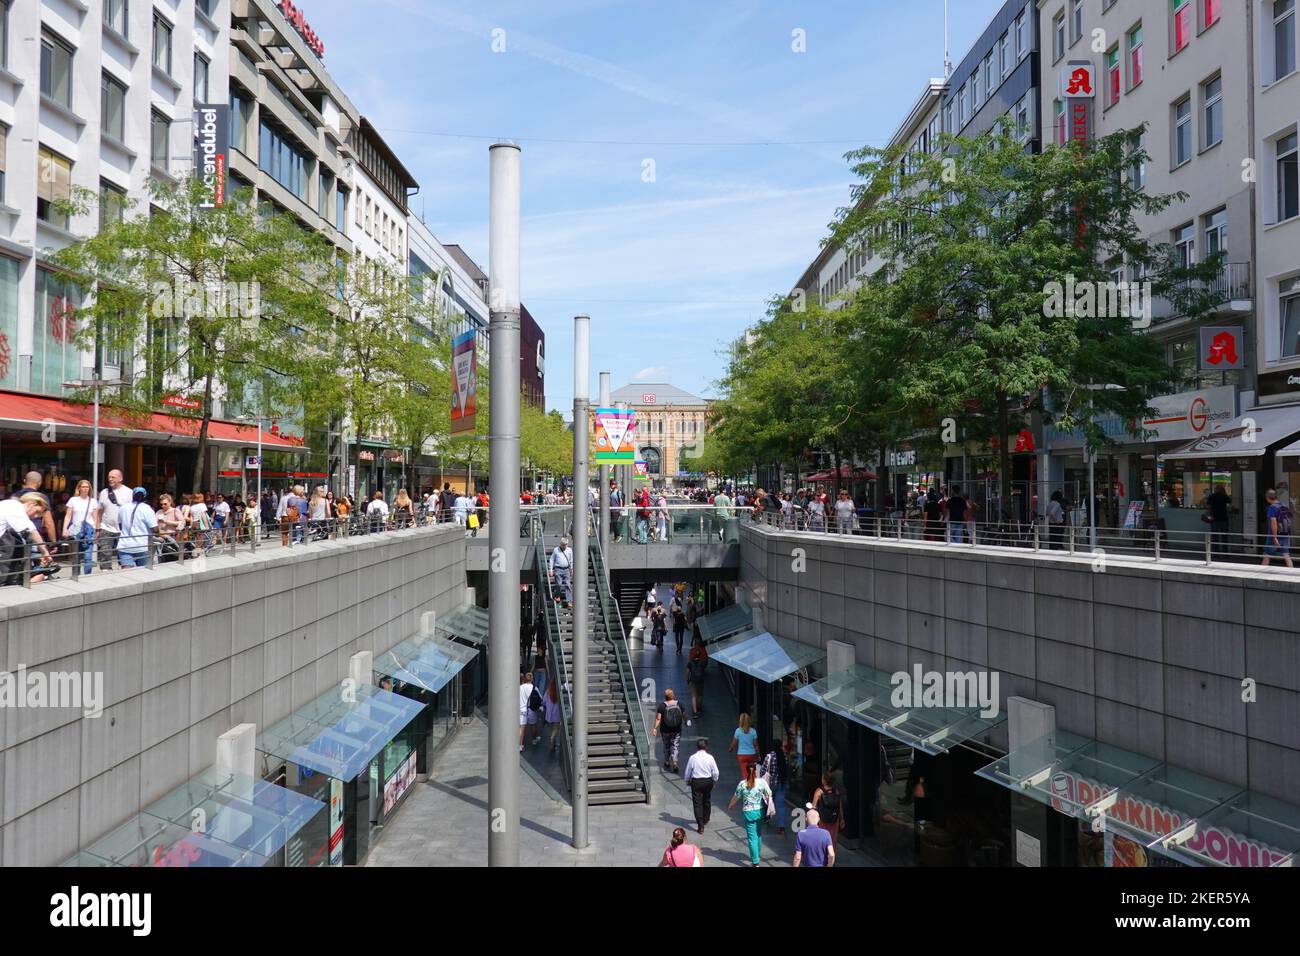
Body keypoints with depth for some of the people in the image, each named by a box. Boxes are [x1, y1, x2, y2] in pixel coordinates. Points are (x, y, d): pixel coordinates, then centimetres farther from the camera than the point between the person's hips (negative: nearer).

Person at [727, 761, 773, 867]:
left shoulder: (742, 784, -12)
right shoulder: (762, 781, -10)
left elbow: (735, 797, -1)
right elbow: (769, 794, -2)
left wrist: (730, 806, 17)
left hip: (749, 813, -3)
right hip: (760, 811, 3)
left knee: (752, 836, 5)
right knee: (758, 833, 23)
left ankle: (755, 862, 8)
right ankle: (757, 854, 39)